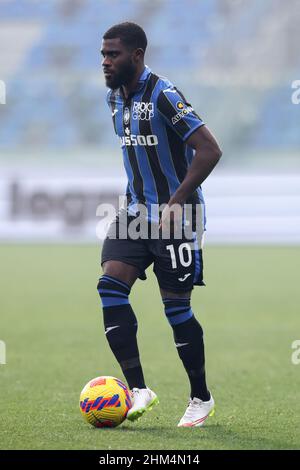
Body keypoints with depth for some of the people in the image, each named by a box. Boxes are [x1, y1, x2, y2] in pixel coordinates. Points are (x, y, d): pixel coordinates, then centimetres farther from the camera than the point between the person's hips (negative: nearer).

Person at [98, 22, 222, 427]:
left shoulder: (164, 96, -18)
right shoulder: (115, 98, 7)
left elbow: (210, 151, -22)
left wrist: (176, 202, -23)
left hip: (176, 215, -7)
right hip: (136, 211, 7)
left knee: (176, 305, -1)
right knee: (110, 285, -11)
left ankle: (202, 398, 16)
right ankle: (138, 390, -11)